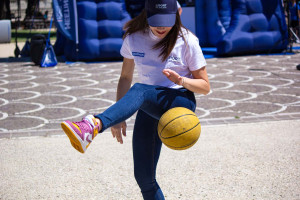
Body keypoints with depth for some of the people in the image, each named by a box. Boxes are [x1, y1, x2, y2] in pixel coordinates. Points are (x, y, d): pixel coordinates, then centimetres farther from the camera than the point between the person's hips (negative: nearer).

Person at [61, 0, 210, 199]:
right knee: (144, 177, -7)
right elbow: (126, 77, 12)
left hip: (181, 102, -5)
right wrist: (119, 117, 5)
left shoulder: (187, 42, -6)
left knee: (140, 91, -38)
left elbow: (205, 86, -1)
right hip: (149, 108, 5)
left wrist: (181, 81, -22)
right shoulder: (134, 38, 2)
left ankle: (94, 125, -64)